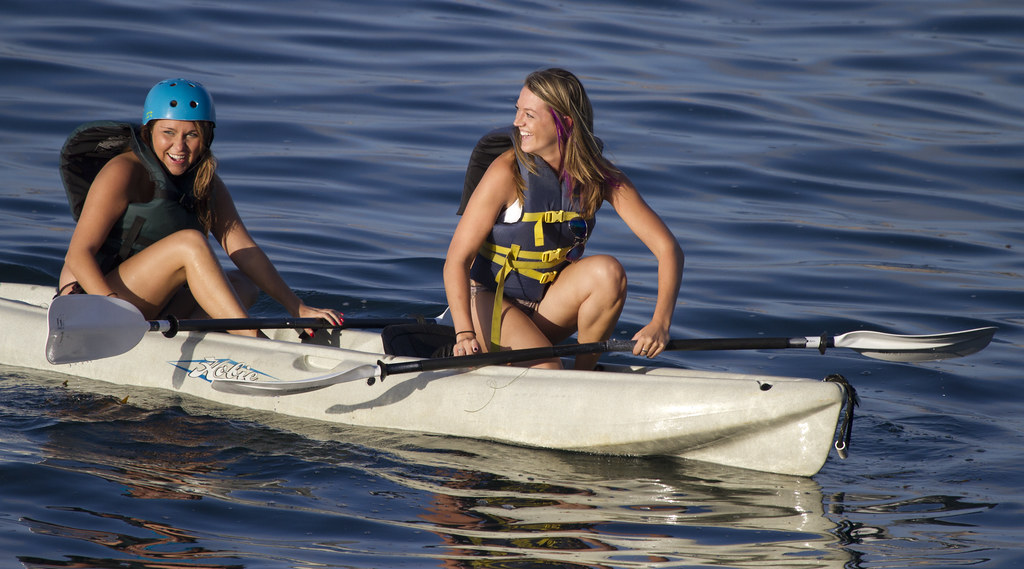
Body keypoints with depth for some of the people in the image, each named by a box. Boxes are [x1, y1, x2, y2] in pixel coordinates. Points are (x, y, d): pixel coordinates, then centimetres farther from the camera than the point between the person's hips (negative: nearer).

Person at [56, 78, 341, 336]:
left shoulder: (206, 184, 7)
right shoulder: (123, 172, -13)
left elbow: (242, 249, 0)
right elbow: (78, 255, -21)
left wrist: (298, 309, -11)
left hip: (149, 311, 8)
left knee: (243, 285, 1)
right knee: (190, 242, -24)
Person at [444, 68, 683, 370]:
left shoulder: (601, 177, -12)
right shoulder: (508, 172, -21)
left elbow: (668, 248, -15)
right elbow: (457, 260, -20)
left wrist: (660, 324, -32)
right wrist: (465, 333, -35)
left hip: (548, 304, 4)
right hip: (491, 299, -4)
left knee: (608, 271, -24)